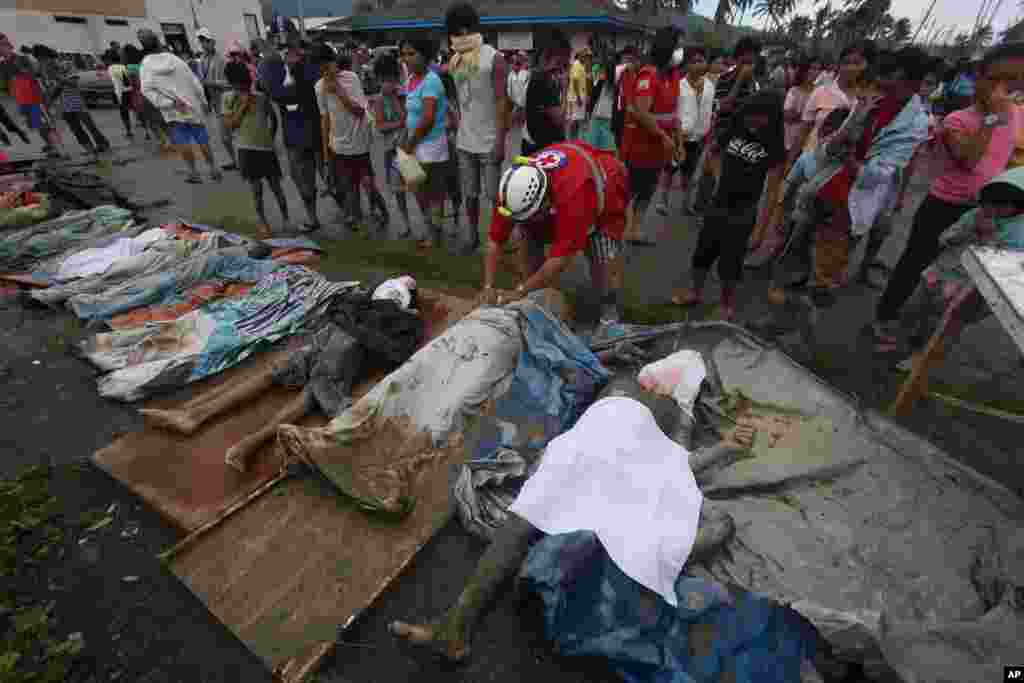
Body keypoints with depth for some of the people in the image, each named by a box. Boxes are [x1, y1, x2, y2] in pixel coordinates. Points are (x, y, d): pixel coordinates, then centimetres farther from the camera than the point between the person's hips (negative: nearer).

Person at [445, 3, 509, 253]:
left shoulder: (493, 58, -7)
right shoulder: (455, 60, 11)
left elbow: (502, 102, -11)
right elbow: (458, 99, 16)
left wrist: (500, 141, -16)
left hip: (489, 142, -6)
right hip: (465, 141, 6)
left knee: (493, 195, -1)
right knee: (469, 194, 11)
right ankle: (472, 236, 23)